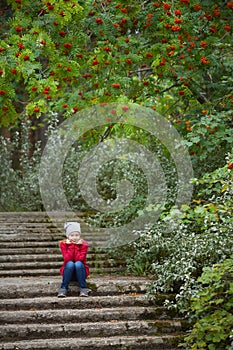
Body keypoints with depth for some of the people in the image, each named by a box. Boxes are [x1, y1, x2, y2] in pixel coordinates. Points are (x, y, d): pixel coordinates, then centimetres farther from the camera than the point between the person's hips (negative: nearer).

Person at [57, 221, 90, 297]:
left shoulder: (83, 244, -7)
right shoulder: (63, 244, -6)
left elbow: (79, 259, -21)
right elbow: (67, 259, -20)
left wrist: (76, 246, -19)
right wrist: (71, 246, -20)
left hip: (80, 271, 0)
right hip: (68, 271, 0)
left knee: (78, 263, -32)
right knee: (70, 263, -31)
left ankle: (83, 288, -28)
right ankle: (63, 288, -28)